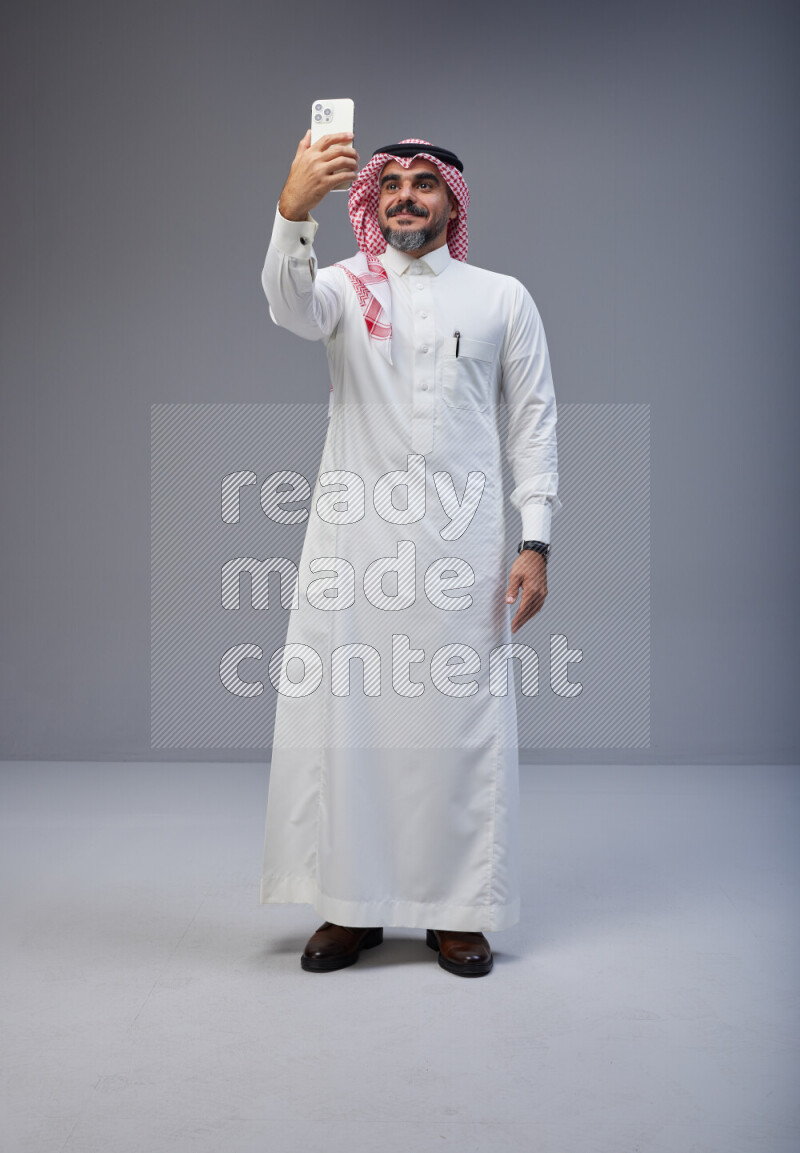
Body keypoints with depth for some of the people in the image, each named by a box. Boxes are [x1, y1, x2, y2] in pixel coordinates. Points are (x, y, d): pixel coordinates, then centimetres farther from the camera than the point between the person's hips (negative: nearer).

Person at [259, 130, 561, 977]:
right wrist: (294, 208, -36)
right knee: (339, 712, 2)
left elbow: (533, 419, 7)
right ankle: (351, 906, 16)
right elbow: (289, 305, -17)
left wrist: (536, 541, -2)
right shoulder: (346, 287, 8)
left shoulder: (502, 298, 10)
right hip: (352, 538, 0)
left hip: (461, 543, 0)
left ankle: (458, 911, 16)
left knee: (462, 719, 2)